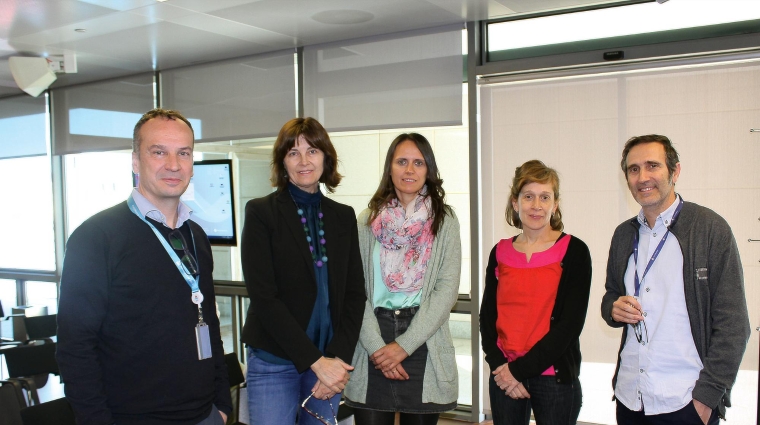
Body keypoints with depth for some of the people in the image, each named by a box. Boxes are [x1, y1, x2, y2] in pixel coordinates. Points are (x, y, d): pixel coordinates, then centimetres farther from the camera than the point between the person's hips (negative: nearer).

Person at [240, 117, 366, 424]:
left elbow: (354, 292, 5)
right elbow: (263, 296, -12)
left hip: (330, 360, 4)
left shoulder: (343, 216, 7)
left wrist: (338, 357, -9)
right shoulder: (261, 212, -5)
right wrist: (316, 361, -15)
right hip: (274, 361, -3)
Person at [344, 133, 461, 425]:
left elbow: (447, 289, -5)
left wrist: (403, 345, -12)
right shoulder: (368, 220, 5)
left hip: (424, 345, 0)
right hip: (373, 350, 1)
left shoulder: (445, 222, 3)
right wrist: (376, 346, -12)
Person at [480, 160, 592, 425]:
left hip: (554, 377, -3)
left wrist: (520, 369, -12)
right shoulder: (500, 252, 4)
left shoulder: (574, 251, -5)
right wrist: (499, 367, -9)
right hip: (504, 378, 3)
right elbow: (487, 317, 5)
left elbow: (570, 323, -10)